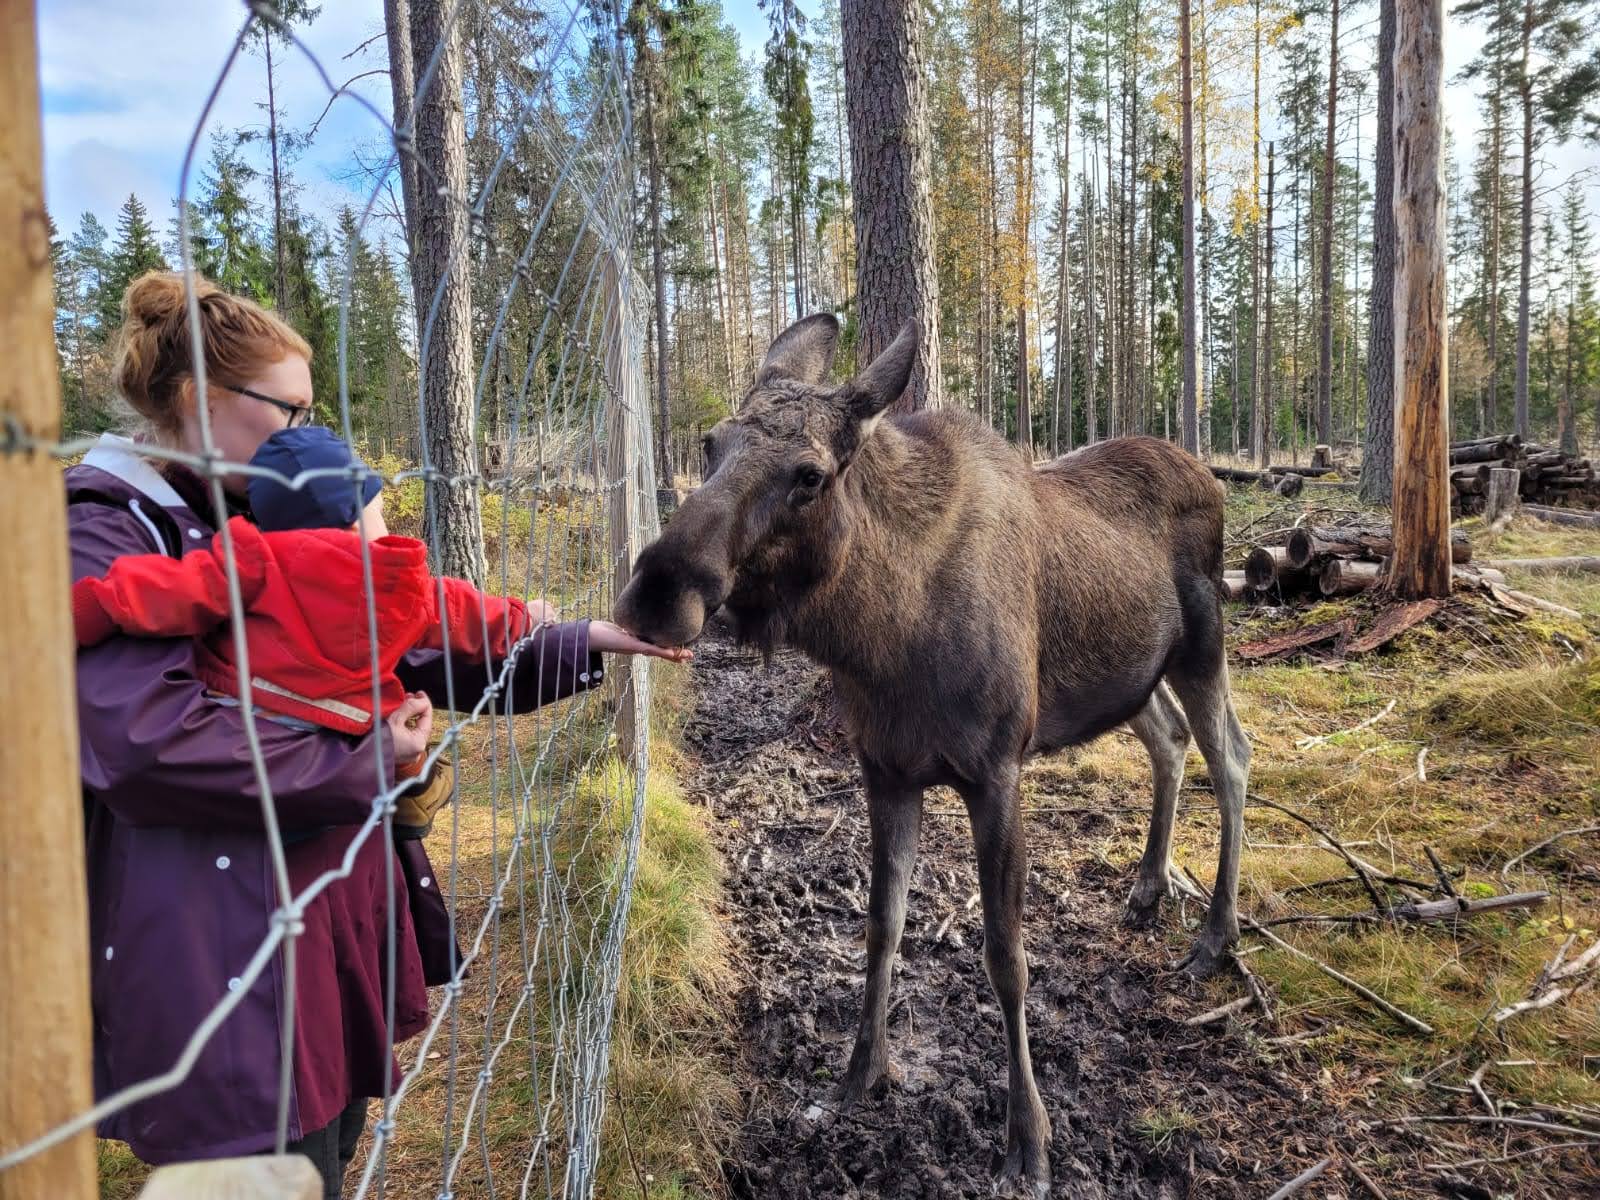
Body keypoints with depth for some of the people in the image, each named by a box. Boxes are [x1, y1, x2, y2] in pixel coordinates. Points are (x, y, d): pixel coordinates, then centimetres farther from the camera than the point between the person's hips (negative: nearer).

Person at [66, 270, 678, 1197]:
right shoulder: (101, 537, -13)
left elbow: (437, 652, 12)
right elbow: (148, 743, -27)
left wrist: (594, 642, 7)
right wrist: (366, 766, -18)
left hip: (350, 912, 8)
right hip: (233, 959, -7)